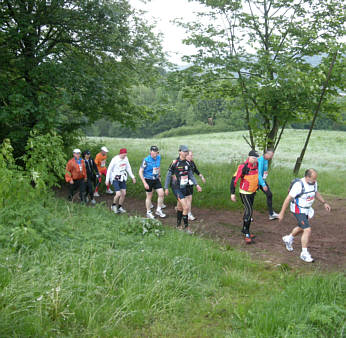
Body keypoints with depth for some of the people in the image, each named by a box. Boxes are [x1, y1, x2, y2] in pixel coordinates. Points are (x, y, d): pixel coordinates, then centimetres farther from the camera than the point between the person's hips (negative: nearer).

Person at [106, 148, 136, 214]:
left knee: (123, 194, 5)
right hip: (115, 179, -6)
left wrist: (132, 177, 11)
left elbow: (128, 168, 12)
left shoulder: (126, 158, -2)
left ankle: (120, 207, 23)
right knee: (118, 194, -14)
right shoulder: (115, 159, -19)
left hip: (122, 179, 6)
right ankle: (113, 206, 13)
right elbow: (109, 169, -10)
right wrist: (107, 180, -7)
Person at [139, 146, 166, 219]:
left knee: (161, 194, -3)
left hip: (156, 179, 5)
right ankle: (148, 212, 23)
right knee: (149, 196, 6)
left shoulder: (159, 157, -2)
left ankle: (158, 210, 15)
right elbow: (140, 172, -17)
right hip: (148, 180, -5)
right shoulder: (146, 160, -19)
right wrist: (144, 183, -20)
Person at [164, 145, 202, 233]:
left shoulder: (187, 163, 3)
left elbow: (191, 175, 12)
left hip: (184, 188, 7)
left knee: (180, 207, 18)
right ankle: (186, 226, 0)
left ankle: (178, 225, 33)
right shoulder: (175, 163, -16)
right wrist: (166, 188, -7)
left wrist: (197, 185, 3)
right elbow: (168, 175, -9)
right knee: (186, 207, -13)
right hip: (176, 188, -7)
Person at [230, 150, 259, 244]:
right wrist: (232, 193, -19)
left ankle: (244, 229, 31)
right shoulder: (243, 167, -22)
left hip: (252, 192, 7)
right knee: (249, 211, -14)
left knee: (248, 211, 16)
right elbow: (234, 179, -18)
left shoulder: (257, 165, -1)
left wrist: (256, 187, 24)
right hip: (244, 193, -7)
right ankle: (247, 234, -7)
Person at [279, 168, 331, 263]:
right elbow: (288, 199, -22)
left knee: (302, 228, 26)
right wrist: (282, 213, -18)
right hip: (299, 211, -8)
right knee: (307, 230, -14)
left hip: (307, 209, 8)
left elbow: (316, 193, 16)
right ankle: (304, 253, 0)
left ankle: (288, 238, 52)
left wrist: (324, 203, 9)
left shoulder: (314, 182, -6)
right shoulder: (299, 185, -28)